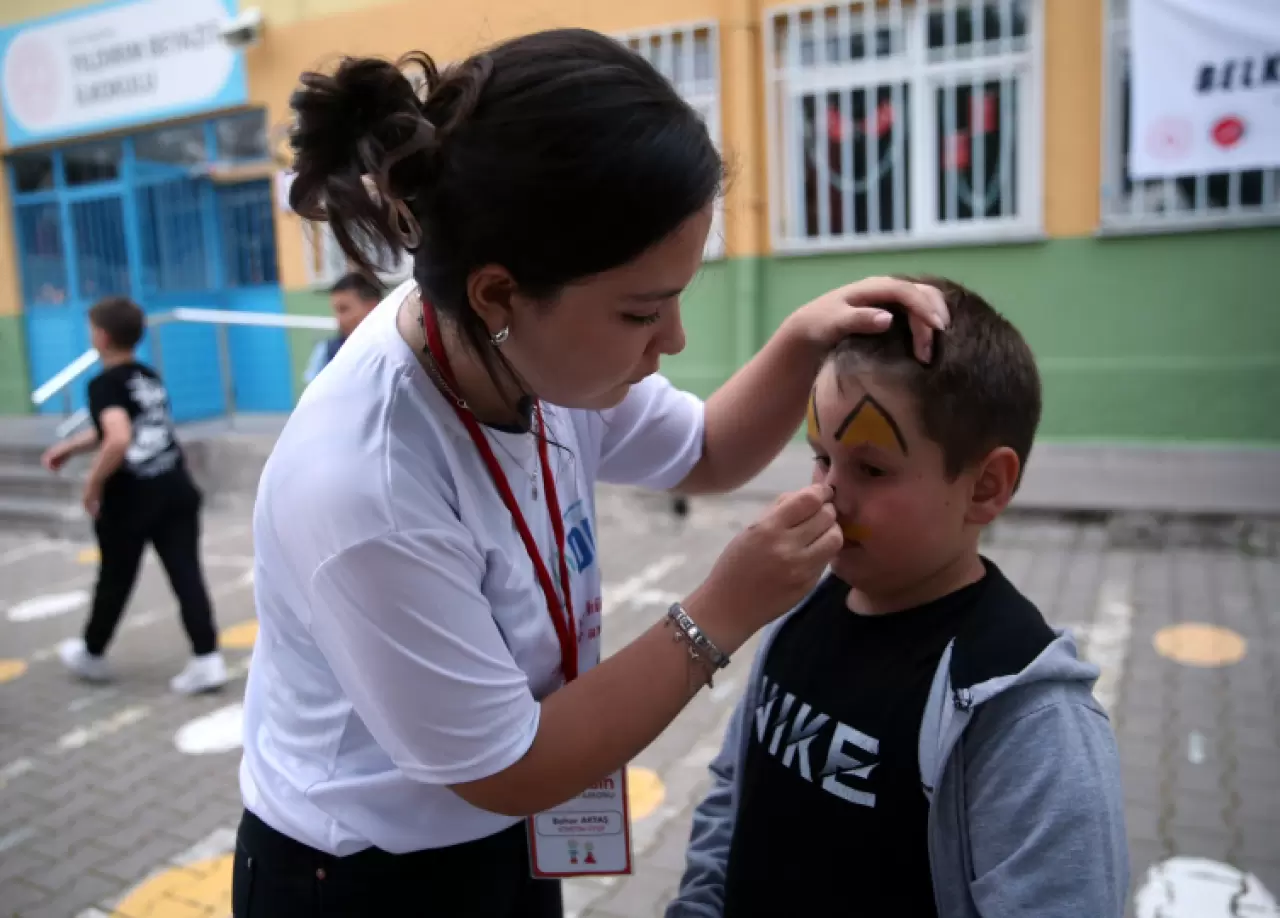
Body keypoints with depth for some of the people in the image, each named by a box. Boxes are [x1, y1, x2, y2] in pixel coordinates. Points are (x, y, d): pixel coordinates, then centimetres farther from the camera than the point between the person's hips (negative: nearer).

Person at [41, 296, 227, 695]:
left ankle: (91, 655, 35)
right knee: (186, 576, 2)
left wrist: (93, 483, -15)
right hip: (176, 490, 6)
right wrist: (68, 447, 32)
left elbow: (118, 440, -29)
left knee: (115, 580, 14)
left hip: (129, 500, -6)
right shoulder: (150, 377, 13)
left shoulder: (105, 384, -12)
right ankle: (207, 660, -3)